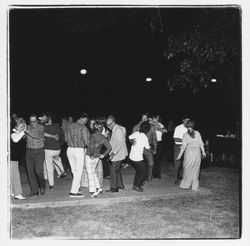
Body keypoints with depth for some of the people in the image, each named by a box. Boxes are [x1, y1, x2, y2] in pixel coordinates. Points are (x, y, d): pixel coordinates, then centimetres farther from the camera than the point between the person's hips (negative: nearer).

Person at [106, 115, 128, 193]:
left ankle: (114, 188, 0)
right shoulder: (114, 129, 11)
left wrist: (113, 153, -30)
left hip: (118, 154, -10)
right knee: (117, 169, 18)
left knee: (113, 170, -7)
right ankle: (120, 185, 30)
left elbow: (120, 143, -24)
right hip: (117, 154, 10)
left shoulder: (118, 130, -19)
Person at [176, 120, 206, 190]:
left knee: (187, 169, 9)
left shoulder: (185, 135, -5)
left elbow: (183, 146, -6)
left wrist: (180, 155, 2)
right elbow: (201, 143, 1)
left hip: (189, 152, -2)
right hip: (197, 151, 2)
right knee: (195, 169, 10)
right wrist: (203, 152, 10)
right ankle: (195, 186, 14)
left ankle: (186, 185, 12)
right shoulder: (197, 133, 0)